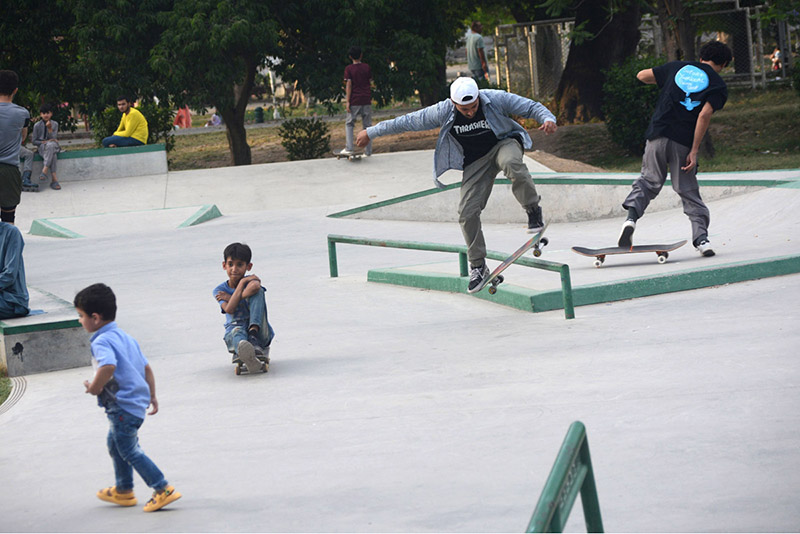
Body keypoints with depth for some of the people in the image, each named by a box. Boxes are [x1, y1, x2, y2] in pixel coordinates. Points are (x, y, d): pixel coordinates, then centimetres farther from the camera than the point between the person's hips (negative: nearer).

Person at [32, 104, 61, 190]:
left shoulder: (54, 124, 7)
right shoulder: (37, 125, 3)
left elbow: (53, 138, -3)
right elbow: (34, 141, 4)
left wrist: (50, 129, -16)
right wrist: (44, 142, -11)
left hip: (53, 145, 2)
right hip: (42, 147, -2)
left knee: (51, 144, -38)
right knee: (52, 154, -37)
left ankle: (44, 171, -43)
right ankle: (54, 179, -45)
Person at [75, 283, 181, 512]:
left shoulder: (101, 342, -18)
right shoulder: (125, 337, 12)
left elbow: (108, 366, -38)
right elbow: (146, 367, 16)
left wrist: (94, 387, -24)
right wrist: (152, 396, 21)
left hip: (123, 406, -10)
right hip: (138, 401, 10)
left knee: (129, 451, 0)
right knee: (115, 444, 25)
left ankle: (163, 490, -1)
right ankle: (123, 491, 37)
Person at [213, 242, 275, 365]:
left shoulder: (250, 280, 3)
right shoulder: (219, 290, 7)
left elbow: (255, 286, -25)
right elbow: (229, 309, -13)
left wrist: (230, 298, -12)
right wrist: (242, 282, -9)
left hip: (260, 331, 0)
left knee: (256, 289, -20)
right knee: (236, 332, -40)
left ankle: (254, 334, -37)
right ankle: (242, 349, -79)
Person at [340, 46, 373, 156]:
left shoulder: (348, 69, -5)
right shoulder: (367, 67, 4)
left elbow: (349, 85, -10)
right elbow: (370, 82, 9)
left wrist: (347, 101, -10)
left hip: (355, 101, -2)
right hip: (367, 100, 2)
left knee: (349, 124, 9)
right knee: (367, 125, 7)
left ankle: (349, 148, -3)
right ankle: (368, 150, 6)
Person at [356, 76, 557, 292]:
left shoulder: (496, 99, -22)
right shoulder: (443, 112, -17)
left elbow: (530, 106, -16)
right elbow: (409, 122, -7)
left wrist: (547, 119, -38)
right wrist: (372, 132, 0)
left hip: (503, 143, -2)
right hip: (476, 161, 2)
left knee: (511, 163, -40)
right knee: (468, 213, -9)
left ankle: (534, 211, -23)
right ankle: (478, 266, 5)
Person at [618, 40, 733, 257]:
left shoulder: (677, 67, 14)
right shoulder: (718, 85, 5)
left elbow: (642, 75, 20)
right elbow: (704, 115, -8)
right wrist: (694, 152, -9)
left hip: (658, 134, 2)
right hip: (683, 142, -2)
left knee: (649, 181, 13)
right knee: (688, 191, 8)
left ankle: (631, 215, -11)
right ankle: (701, 237, 0)